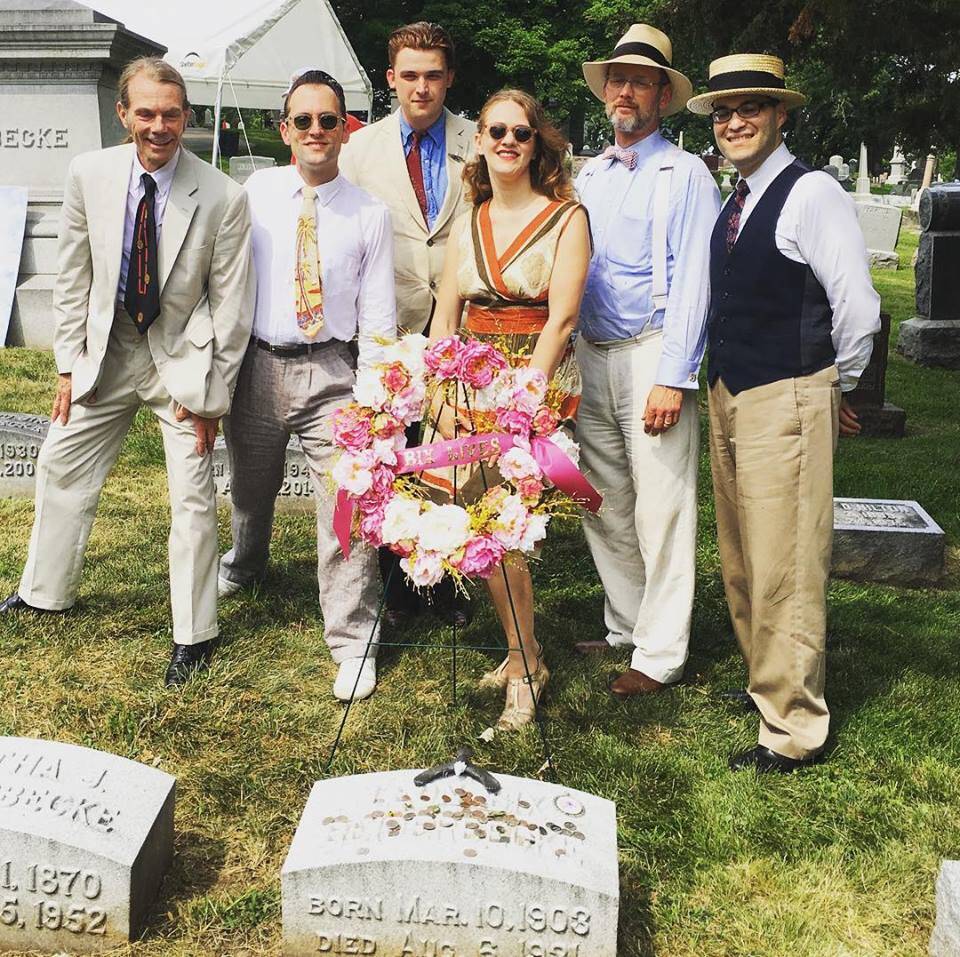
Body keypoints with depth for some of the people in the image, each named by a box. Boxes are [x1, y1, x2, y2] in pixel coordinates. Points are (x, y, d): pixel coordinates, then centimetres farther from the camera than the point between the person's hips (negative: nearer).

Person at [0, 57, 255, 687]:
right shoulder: (90, 174, -7)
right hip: (107, 348, 5)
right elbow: (73, 276, 2)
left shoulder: (224, 197, -17)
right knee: (61, 466, 17)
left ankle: (194, 634, 18)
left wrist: (211, 393, -11)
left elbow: (231, 305, -12)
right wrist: (70, 363, 1)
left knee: (193, 498, 0)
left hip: (183, 356, -4)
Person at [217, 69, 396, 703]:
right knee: (251, 485, 23)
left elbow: (378, 311, -3)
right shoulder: (256, 192, 2)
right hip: (258, 364, 3)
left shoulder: (370, 212, -2)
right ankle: (244, 566, 56)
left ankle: (353, 641, 6)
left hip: (332, 371, -2)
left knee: (347, 504, -6)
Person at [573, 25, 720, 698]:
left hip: (651, 356, -6)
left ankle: (661, 654, 6)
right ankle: (625, 625, 27)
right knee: (605, 506, 12)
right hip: (591, 356, 7)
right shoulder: (589, 176, 16)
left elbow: (692, 282, -11)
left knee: (660, 509, -3)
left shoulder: (684, 174, -3)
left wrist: (672, 378, -18)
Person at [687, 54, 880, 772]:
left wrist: (838, 386, -2)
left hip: (786, 403, -9)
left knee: (784, 569, -4)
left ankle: (793, 731, 7)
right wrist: (722, 384, 13)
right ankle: (766, 682, 36)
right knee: (742, 560, 18)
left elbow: (856, 306, -14)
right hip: (729, 398, 9)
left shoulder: (812, 194, -12)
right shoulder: (734, 203, 13)